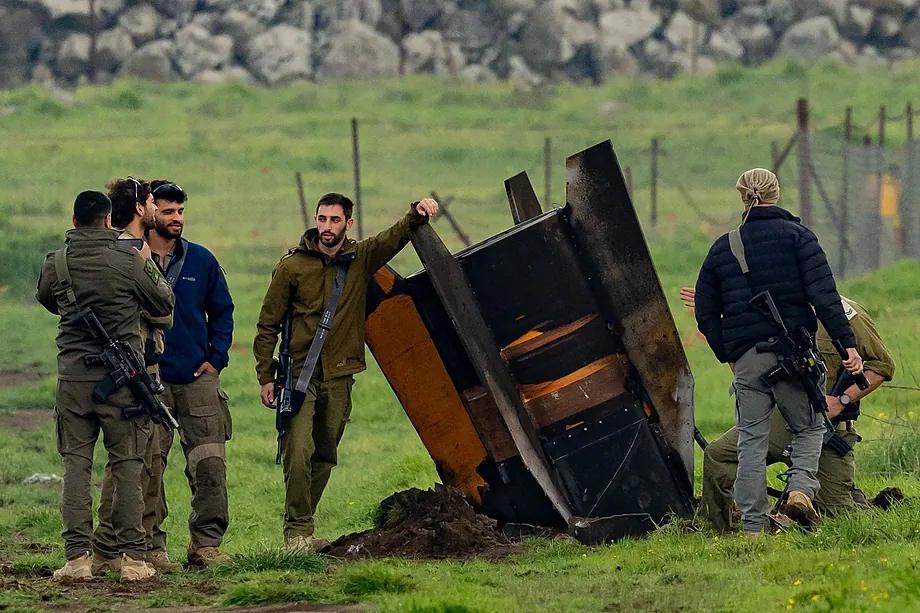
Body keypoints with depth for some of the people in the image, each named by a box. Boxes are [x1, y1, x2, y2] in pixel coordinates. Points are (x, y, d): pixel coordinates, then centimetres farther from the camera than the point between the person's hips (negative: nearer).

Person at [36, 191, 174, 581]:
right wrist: (151, 268, 20)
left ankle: (77, 556, -2)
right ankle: (132, 557, 2)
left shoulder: (56, 264, 0)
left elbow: (46, 299, 21)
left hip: (73, 377, 2)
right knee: (127, 466, 4)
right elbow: (163, 305, 6)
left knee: (75, 464, 5)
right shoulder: (129, 261, -7)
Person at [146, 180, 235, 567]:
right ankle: (151, 545, 4)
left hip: (198, 377, 2)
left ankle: (207, 543, 1)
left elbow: (222, 311, 17)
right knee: (148, 466, -2)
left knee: (210, 463, -5)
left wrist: (216, 358, 5)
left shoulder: (201, 260, 9)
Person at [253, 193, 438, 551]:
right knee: (299, 452, -16)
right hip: (300, 374, -4)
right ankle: (297, 531, -12)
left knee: (324, 459, 10)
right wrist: (266, 377, -1)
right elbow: (268, 325, 4)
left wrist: (417, 215, -26)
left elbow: (394, 238, -4)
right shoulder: (292, 266, 0)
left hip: (339, 377, 4)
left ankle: (303, 527, 21)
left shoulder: (361, 258, 8)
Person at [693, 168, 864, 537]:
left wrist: (727, 355, 23)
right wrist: (847, 344, -11)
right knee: (809, 427, 13)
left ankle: (753, 526, 1)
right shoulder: (797, 236, 0)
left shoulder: (722, 248, 10)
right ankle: (801, 488, -13)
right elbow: (824, 295, -10)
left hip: (746, 357, 2)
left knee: (751, 441, 5)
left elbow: (706, 315, 12)